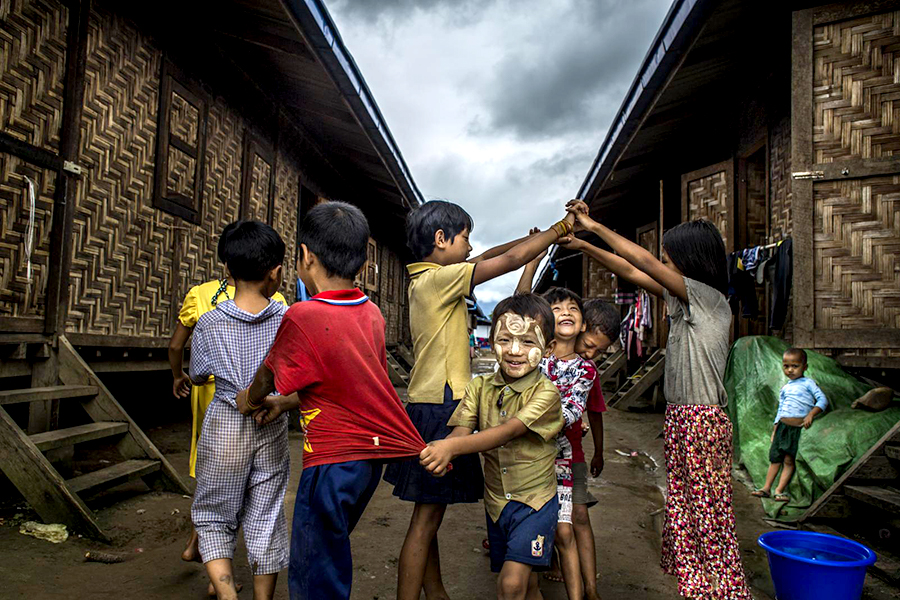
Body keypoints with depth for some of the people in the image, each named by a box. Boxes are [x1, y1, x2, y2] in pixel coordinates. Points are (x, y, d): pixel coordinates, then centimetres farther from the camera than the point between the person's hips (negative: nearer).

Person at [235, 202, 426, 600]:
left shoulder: (302, 317, -19)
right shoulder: (372, 314, 1)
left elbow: (269, 376, 0)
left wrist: (251, 399, 22)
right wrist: (284, 404, 20)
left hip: (332, 462, -7)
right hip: (373, 456, 7)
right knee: (330, 552, 26)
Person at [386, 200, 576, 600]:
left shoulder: (425, 278, 12)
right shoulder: (438, 279, -15)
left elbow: (493, 256, 20)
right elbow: (511, 260, -16)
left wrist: (542, 237, 16)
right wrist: (563, 227, -4)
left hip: (429, 405, 10)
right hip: (439, 407, -10)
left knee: (428, 514, 17)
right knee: (427, 518, -3)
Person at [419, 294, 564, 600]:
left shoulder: (545, 393, -17)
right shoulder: (480, 388, -2)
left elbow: (507, 431, -30)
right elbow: (460, 431, -12)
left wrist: (452, 446, -43)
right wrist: (440, 452, -36)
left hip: (534, 500, -4)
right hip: (496, 501, 4)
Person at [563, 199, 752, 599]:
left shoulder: (708, 297, -13)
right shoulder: (687, 299, 12)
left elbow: (642, 262, -19)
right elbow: (632, 273, 14)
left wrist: (594, 226, -12)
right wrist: (584, 246, 12)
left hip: (702, 421, -9)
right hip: (680, 417, 9)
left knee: (709, 514, 0)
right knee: (683, 508, 15)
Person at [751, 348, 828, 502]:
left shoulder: (808, 383, 2)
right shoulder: (785, 388, 18)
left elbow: (822, 399, -7)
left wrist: (811, 414, -21)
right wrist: (774, 430, 17)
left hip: (799, 428, -5)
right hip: (783, 426, 5)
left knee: (789, 460, -4)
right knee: (775, 458, 7)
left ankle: (780, 490, 2)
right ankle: (767, 487, 13)